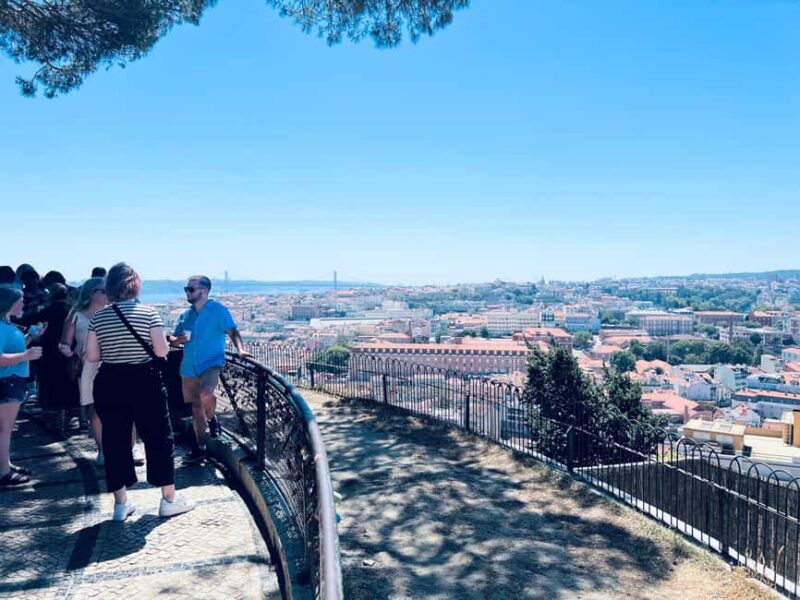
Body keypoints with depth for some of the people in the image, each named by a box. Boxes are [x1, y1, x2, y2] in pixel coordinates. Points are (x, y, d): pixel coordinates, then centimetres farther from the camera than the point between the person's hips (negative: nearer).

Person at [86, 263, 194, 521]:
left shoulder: (98, 317, 0)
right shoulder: (148, 313, -9)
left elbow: (91, 356, 1)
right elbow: (161, 351, -12)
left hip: (109, 384, 3)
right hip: (144, 382, -3)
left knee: (114, 441, 12)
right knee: (158, 437, 8)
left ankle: (121, 503, 20)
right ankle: (169, 499, 15)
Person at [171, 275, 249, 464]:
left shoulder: (218, 310, -6)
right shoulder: (185, 315, 11)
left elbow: (232, 331, -12)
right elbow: (172, 339, 17)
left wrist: (240, 349, -30)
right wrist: (178, 339, -8)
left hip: (211, 363, -6)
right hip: (189, 367, 6)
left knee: (205, 394, -31)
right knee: (196, 407, 11)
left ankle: (212, 419, 2)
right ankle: (200, 447, 23)